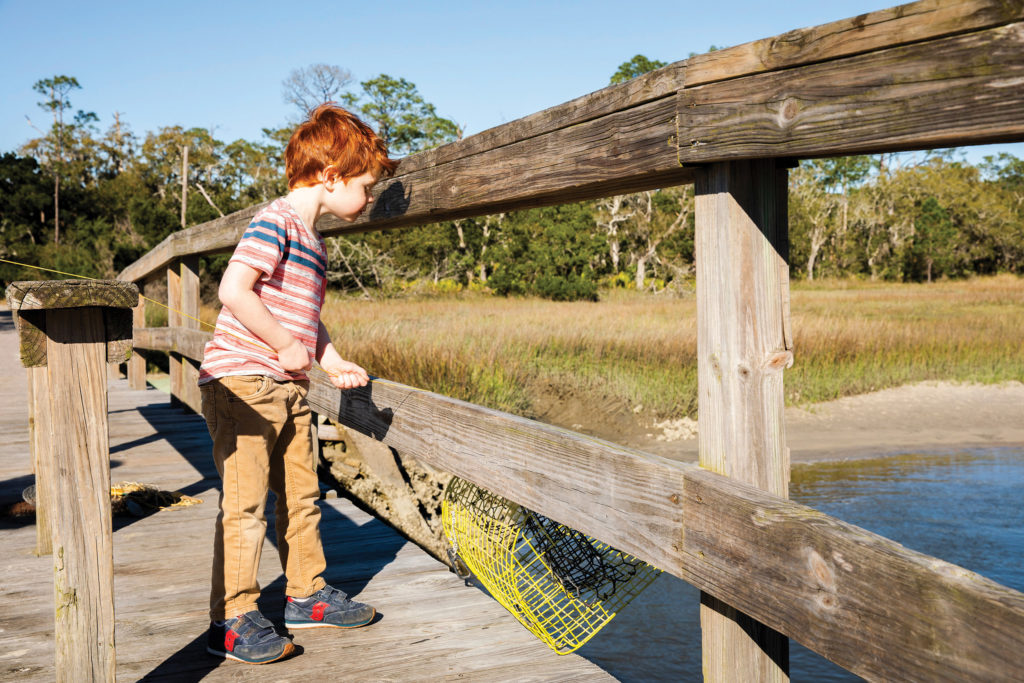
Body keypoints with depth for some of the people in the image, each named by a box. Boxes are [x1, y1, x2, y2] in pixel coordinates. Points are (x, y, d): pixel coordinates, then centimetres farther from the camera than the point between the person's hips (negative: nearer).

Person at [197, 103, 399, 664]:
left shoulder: (312, 239, 17)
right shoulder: (275, 222, -14)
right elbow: (234, 290, -25)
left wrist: (334, 363, 12)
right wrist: (286, 347, -19)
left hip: (288, 387, 10)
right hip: (242, 382, -10)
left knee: (301, 496, 16)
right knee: (245, 506, -5)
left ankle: (307, 595, 30)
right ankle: (232, 622, 4)